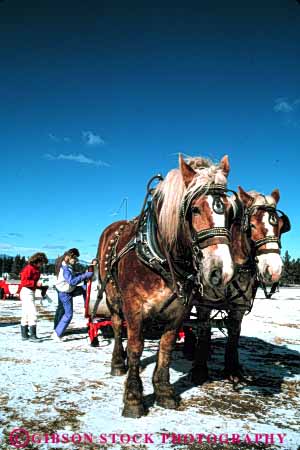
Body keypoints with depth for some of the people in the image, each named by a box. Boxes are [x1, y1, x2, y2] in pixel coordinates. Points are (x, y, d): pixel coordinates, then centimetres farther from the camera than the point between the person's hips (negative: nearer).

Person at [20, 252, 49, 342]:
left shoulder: (36, 269, 14)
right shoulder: (29, 268, -15)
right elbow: (24, 281, -22)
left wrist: (39, 285, 6)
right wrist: (35, 283, -25)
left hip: (31, 292, 10)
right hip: (26, 292, -10)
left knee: (26, 314, 14)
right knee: (33, 313, -13)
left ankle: (24, 334, 22)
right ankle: (32, 335, -11)